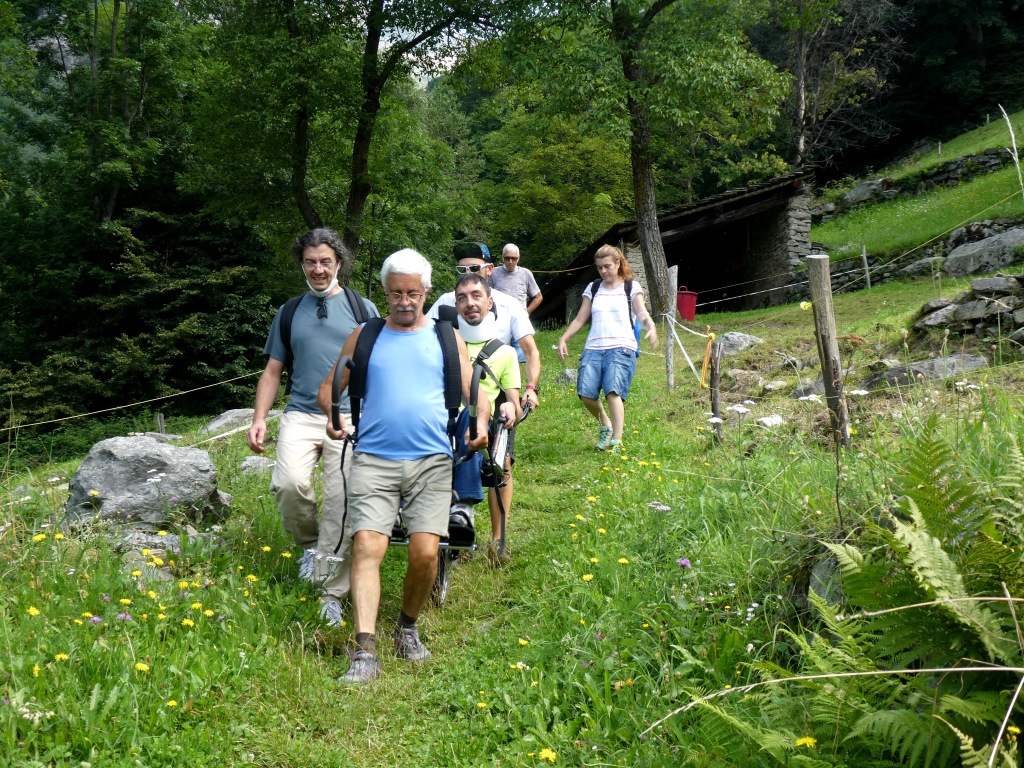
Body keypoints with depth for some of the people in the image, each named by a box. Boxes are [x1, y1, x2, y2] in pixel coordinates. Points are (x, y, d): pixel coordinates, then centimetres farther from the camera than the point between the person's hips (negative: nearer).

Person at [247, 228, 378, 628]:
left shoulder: (362, 309, 10)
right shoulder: (289, 312, 17)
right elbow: (273, 371, 18)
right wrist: (259, 418, 6)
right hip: (301, 415, 2)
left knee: (342, 504, -12)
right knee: (288, 483, -24)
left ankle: (332, 595, -1)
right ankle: (310, 544, 6)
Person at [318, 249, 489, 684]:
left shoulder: (445, 336, 14)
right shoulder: (365, 336, 14)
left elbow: (475, 391, 12)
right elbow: (330, 386, 18)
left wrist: (481, 422, -9)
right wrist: (332, 417, -3)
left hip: (431, 461, 0)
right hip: (374, 459, 0)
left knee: (425, 552, -9)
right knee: (366, 546, -15)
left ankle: (408, 628, 18)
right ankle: (365, 652, -17)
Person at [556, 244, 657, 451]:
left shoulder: (631, 287, 11)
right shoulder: (593, 289, 21)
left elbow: (641, 313, -3)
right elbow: (580, 319, 21)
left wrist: (651, 327, -23)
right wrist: (564, 338, 8)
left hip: (621, 347, -3)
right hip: (593, 347, 4)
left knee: (613, 391, -22)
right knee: (585, 392, -14)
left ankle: (616, 440, -18)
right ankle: (605, 425, 14)